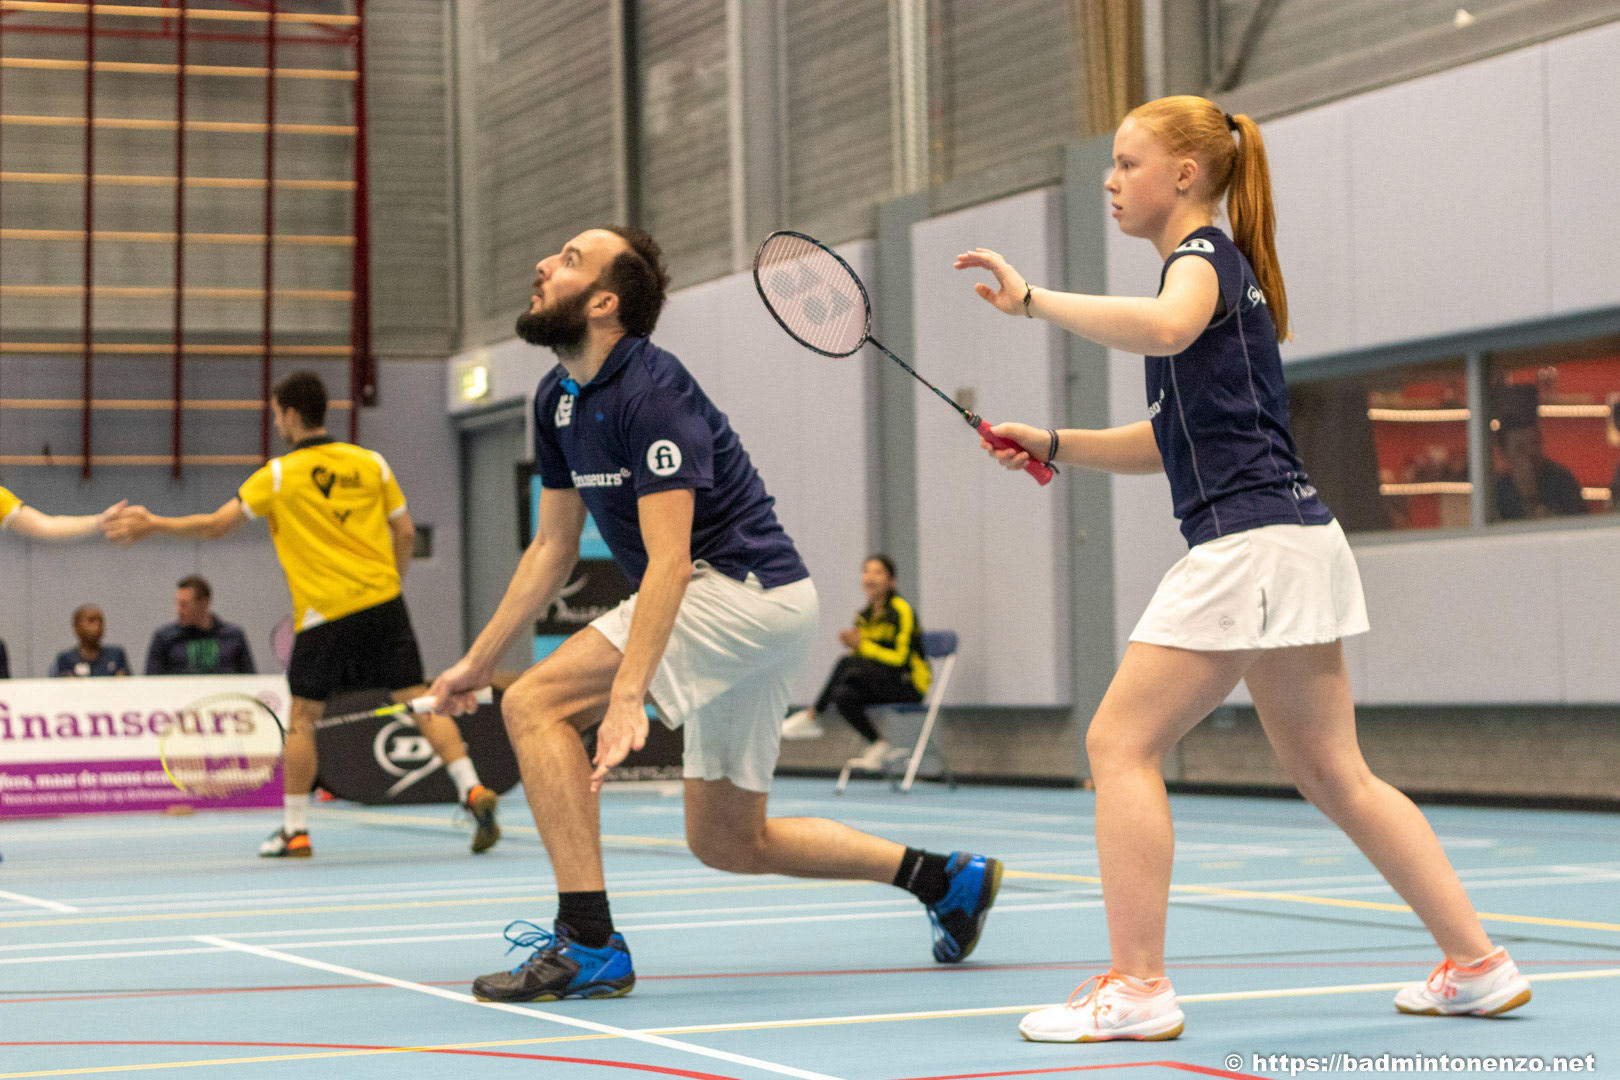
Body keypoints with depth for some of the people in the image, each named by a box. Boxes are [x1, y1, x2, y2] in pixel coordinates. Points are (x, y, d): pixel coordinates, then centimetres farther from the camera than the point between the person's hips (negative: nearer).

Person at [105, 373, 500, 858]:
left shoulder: (278, 476, -3)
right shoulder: (371, 463, 7)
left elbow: (215, 525, 0)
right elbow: (405, 532, 9)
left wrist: (152, 524, 12)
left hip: (324, 614, -3)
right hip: (384, 603, 3)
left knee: (302, 717, 8)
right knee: (419, 699, 2)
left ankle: (296, 831, 11)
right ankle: (472, 791, -12)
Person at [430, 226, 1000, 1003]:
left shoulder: (650, 392, -20)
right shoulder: (558, 399, 9)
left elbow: (668, 560, -28)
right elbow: (553, 549, 17)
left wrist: (628, 694, -36)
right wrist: (477, 661, 15)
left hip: (746, 588, -10)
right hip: (747, 613, 10)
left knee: (537, 703, -17)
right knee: (727, 842, 14)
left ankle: (587, 946, -17)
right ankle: (946, 879, 23)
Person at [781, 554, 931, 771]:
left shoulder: (901, 610, -11)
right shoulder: (864, 616, 9)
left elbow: (901, 658, -17)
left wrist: (863, 645, -21)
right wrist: (853, 644, -10)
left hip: (910, 685, -7)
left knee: (846, 664, -25)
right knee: (843, 697, -22)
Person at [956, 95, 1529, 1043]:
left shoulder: (1207, 254, -5)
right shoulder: (1215, 272, 24)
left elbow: (1163, 327, -31)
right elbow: (1167, 441, 27)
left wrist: (1031, 298, -27)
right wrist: (1051, 445, 17)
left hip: (1250, 538, -10)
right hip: (1297, 539, 10)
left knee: (1122, 745, -8)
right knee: (1335, 776, 12)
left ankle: (1137, 988, -8)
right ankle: (1478, 964, 14)